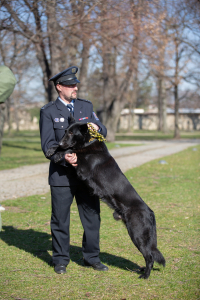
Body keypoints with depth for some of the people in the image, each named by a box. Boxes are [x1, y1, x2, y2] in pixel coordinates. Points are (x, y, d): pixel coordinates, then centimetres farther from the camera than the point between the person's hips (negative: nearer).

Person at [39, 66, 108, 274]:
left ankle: (91, 258, 22)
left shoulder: (86, 106, 10)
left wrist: (97, 128, -13)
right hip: (61, 175, -3)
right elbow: (48, 144, -9)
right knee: (60, 220, 5)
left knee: (92, 217, 7)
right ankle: (60, 260, 20)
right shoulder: (48, 112, -2)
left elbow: (103, 132, 11)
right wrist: (64, 158, -26)